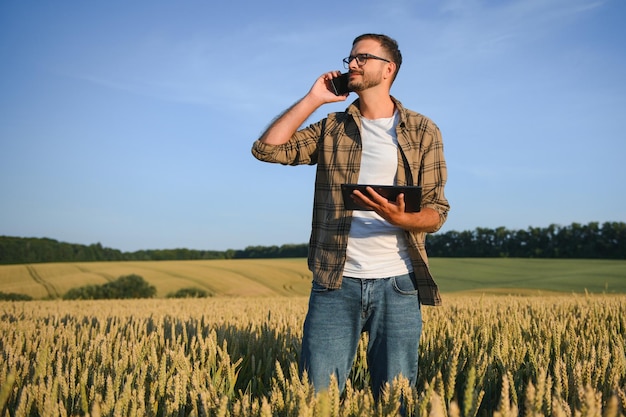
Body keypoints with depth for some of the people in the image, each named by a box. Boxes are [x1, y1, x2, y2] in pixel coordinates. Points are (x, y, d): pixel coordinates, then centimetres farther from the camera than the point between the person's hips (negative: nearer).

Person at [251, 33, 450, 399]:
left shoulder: (423, 131, 6)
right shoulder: (331, 129, 11)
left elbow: (437, 210, 2)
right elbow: (267, 148, -1)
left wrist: (399, 218, -20)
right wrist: (314, 98, 1)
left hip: (397, 284, 0)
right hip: (335, 282, 1)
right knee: (317, 394, -3)